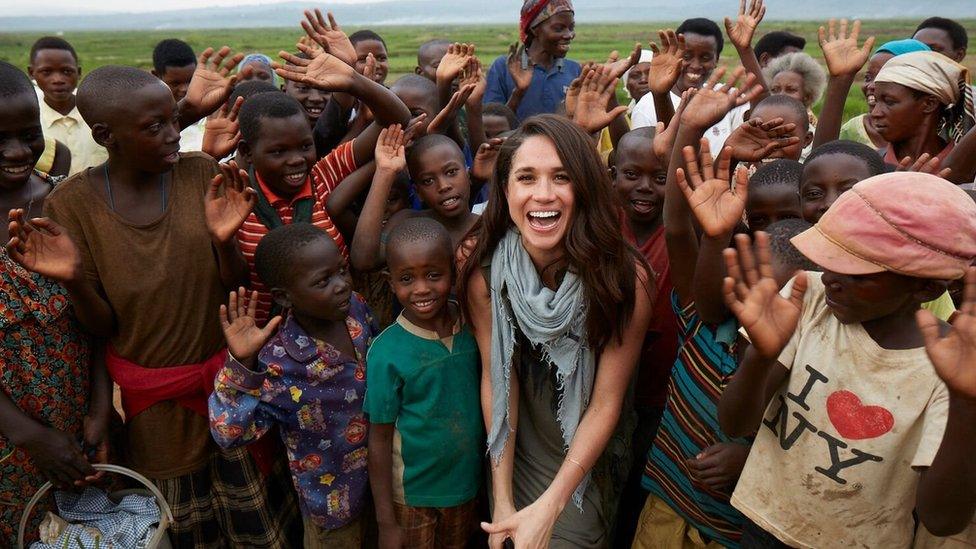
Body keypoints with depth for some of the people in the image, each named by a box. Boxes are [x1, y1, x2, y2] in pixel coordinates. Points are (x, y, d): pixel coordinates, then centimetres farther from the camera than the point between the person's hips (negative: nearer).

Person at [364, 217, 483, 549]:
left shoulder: (474, 327, -12)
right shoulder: (387, 353, -22)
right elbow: (379, 441, -14)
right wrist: (386, 522, -9)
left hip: (467, 483, 4)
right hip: (411, 493, -3)